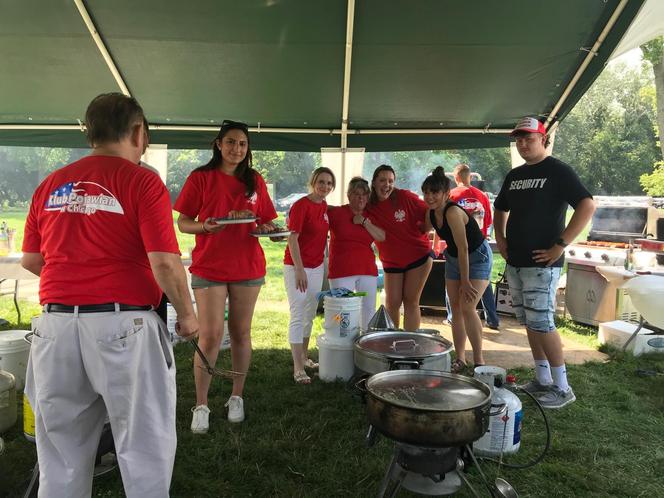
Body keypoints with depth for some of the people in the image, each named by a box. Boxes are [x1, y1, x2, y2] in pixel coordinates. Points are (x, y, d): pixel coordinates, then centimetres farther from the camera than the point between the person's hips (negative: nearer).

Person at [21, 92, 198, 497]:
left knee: (62, 454, 19)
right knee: (145, 446, 10)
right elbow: (165, 262, -14)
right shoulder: (142, 181, -7)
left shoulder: (51, 184, 10)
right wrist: (187, 314, -1)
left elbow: (30, 260, 14)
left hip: (57, 324, 6)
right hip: (122, 324, -5)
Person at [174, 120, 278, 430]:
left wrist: (268, 230, -9)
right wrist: (205, 226, -21)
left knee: (240, 333, 10)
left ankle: (237, 397, 24)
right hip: (209, 267, -3)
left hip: (248, 267, 3)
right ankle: (201, 405, 10)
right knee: (210, 336, -5)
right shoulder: (200, 178, -1)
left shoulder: (255, 181, 8)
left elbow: (266, 221, 14)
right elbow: (182, 223, -1)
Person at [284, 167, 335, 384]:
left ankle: (304, 357, 33)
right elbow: (292, 238, -20)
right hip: (297, 267, -8)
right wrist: (300, 269, -24)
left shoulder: (324, 206, 7)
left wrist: (322, 262, 15)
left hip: (317, 266, 8)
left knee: (310, 315, 17)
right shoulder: (301, 205, -17)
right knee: (298, 316, -5)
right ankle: (298, 369, -1)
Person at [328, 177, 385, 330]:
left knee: (369, 309, 10)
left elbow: (382, 236, -2)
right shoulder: (336, 213, -1)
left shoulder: (370, 216, 11)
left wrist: (364, 222, -9)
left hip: (367, 270, 4)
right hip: (342, 272, -4)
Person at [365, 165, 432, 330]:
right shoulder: (368, 207, -6)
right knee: (392, 303, 3)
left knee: (411, 301, 3)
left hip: (419, 255, -2)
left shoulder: (405, 197, -13)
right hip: (391, 262, 2)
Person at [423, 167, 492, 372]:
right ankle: (460, 359, 16)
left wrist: (465, 282, -24)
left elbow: (463, 249, -28)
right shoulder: (431, 213, -6)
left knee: (467, 307, -17)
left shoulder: (453, 212, -30)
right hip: (453, 258, 8)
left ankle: (479, 361, -4)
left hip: (478, 257, -8)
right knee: (455, 308, 6)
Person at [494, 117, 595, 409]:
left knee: (541, 323, -8)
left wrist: (560, 245, -19)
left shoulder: (557, 171, -6)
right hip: (515, 263, 7)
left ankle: (562, 388, 5)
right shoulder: (514, 175, 14)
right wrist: (501, 238, 11)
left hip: (541, 263, -7)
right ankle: (542, 381, 23)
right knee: (528, 323, 12)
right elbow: (500, 208, 28)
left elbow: (587, 205, -16)